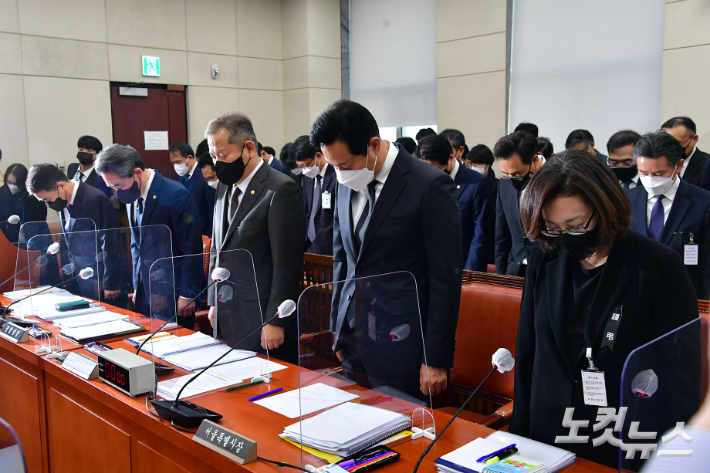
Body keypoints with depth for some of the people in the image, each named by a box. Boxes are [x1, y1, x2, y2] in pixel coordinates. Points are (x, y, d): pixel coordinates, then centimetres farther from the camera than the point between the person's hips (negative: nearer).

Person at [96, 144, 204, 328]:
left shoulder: (176, 195, -16)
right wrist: (137, 287, 15)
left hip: (172, 294, -7)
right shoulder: (131, 197, 6)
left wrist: (187, 295, -12)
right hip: (144, 291, 7)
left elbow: (192, 249, -14)